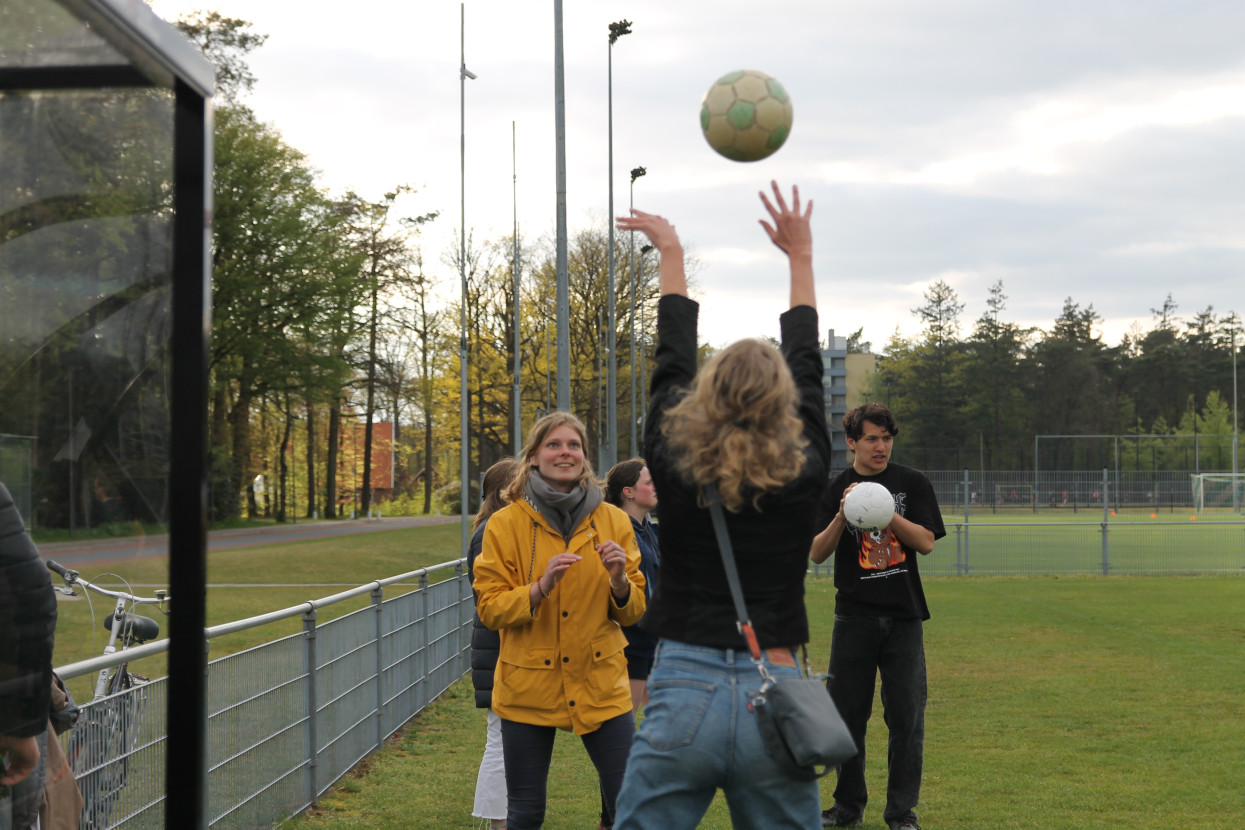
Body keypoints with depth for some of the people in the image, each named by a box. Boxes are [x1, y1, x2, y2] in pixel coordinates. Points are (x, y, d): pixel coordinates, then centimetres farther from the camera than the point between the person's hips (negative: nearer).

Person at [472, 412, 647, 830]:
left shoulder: (612, 520, 3)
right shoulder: (506, 524, -3)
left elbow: (633, 611, 6)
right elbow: (490, 608, -5)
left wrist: (619, 582, -15)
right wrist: (541, 588, -21)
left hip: (601, 685, 1)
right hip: (528, 686, -1)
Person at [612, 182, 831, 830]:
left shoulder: (675, 468, -4)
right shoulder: (804, 478, -3)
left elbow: (672, 364, 11)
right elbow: (806, 368, 12)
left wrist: (672, 255, 26)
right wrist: (800, 255, 25)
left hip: (683, 696, -1)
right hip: (772, 698, 1)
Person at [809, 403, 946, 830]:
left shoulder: (912, 483, 4)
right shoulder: (835, 489, 4)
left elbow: (926, 541, -5)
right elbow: (816, 554, -2)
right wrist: (843, 515, -17)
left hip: (904, 617, 0)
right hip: (854, 617, 1)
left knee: (906, 716, -1)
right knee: (846, 714, 5)